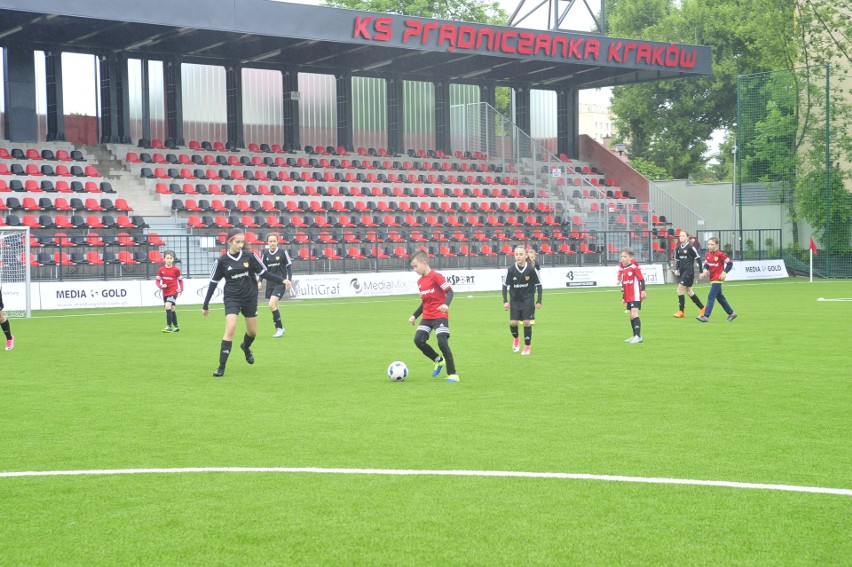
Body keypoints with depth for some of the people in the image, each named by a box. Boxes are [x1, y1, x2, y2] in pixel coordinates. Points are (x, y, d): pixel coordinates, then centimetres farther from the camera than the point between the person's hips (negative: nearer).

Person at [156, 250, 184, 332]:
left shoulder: (176, 269, -5)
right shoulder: (161, 270, 0)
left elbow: (180, 280, 5)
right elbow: (158, 280, 5)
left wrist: (181, 289, -9)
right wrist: (161, 286, -14)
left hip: (173, 291, -4)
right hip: (165, 292, 4)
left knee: (168, 306, -23)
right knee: (171, 309, 12)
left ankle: (169, 326, -20)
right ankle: (176, 327, 26)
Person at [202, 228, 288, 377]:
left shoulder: (250, 256, -5)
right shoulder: (221, 261, -7)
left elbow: (264, 273, 2)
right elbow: (213, 282, 0)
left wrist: (281, 280, -11)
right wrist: (205, 305, 2)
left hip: (250, 298, 3)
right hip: (232, 299, -3)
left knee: (252, 332, 13)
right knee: (230, 329, -19)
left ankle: (246, 347, 50)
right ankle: (221, 367, -14)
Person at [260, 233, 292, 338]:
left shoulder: (283, 252, -6)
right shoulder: (265, 254, 6)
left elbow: (289, 265, -1)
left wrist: (289, 280, -7)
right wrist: (260, 281, 2)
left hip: (280, 282, -5)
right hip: (270, 283, 5)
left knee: (272, 305, -18)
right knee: (274, 306, 7)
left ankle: (280, 328, -7)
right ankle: (278, 329, 18)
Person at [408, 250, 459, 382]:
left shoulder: (436, 276, -11)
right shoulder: (420, 281, 13)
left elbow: (449, 291, -17)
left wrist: (446, 304, -34)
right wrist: (415, 316, 17)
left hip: (440, 316, -7)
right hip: (427, 316, 7)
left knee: (442, 343, -14)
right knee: (418, 339, -8)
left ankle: (452, 375, -5)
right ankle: (439, 360, 14)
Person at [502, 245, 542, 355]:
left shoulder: (531, 269, -16)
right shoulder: (511, 269, -14)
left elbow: (538, 285, -4)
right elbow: (505, 285, -2)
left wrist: (539, 301, -4)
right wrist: (505, 301, -7)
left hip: (528, 299, -1)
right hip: (515, 300, 1)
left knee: (527, 322, -5)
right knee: (513, 322, -4)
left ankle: (527, 346, 12)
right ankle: (516, 338, 29)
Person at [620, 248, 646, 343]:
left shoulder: (634, 267, -10)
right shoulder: (623, 269, 12)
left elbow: (641, 279, -12)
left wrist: (643, 290, -17)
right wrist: (623, 297, 21)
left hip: (635, 296, -8)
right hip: (628, 297, 8)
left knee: (634, 314, -17)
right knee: (630, 316, 11)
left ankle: (638, 336, -20)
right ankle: (635, 336, 20)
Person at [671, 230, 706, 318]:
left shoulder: (691, 247, -12)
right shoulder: (678, 248, 9)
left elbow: (698, 258, -9)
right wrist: (676, 269, 5)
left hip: (689, 271, -8)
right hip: (682, 271, 8)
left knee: (680, 290, -12)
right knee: (688, 291, 12)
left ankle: (681, 311, -4)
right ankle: (702, 308, 24)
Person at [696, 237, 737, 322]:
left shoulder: (720, 254, -15)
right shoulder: (707, 255, 4)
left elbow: (730, 264, -10)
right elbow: (706, 265, 13)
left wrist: (724, 273, -16)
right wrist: (705, 271, -8)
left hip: (718, 279, -8)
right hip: (712, 279, 8)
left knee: (711, 297, -12)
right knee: (720, 297, 15)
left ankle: (706, 316, -13)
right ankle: (731, 313, 27)